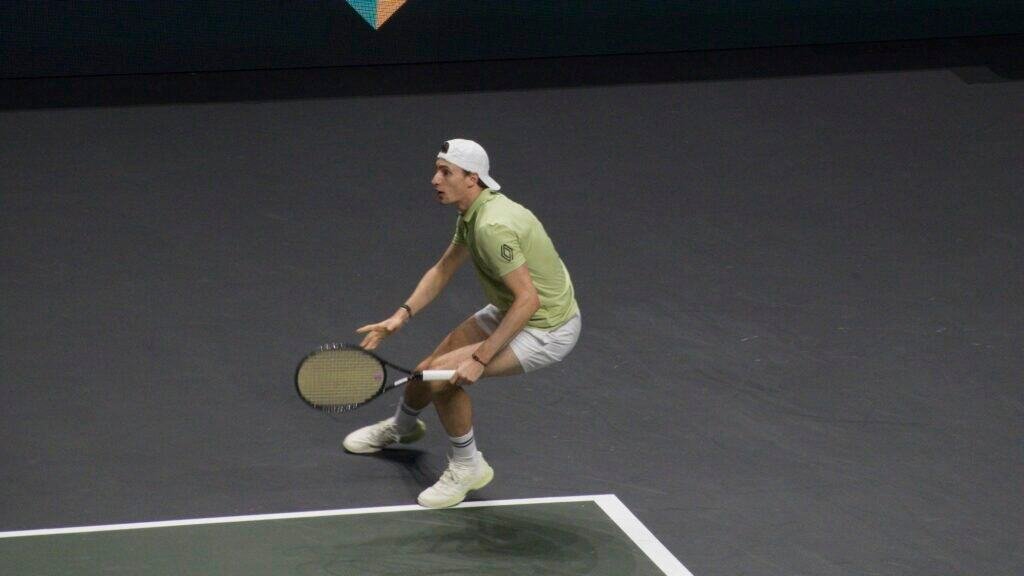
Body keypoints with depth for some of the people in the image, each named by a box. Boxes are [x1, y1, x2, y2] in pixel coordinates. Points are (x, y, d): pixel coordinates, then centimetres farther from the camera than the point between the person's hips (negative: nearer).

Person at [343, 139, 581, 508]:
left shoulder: (492, 226, -31)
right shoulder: (472, 214, 0)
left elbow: (529, 299, -33)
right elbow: (442, 270, 13)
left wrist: (480, 359, -31)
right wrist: (403, 314, -1)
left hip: (546, 329, -10)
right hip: (511, 311, 10)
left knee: (444, 374, -20)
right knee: (433, 366, 19)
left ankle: (467, 467, 2)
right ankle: (401, 427, 52)